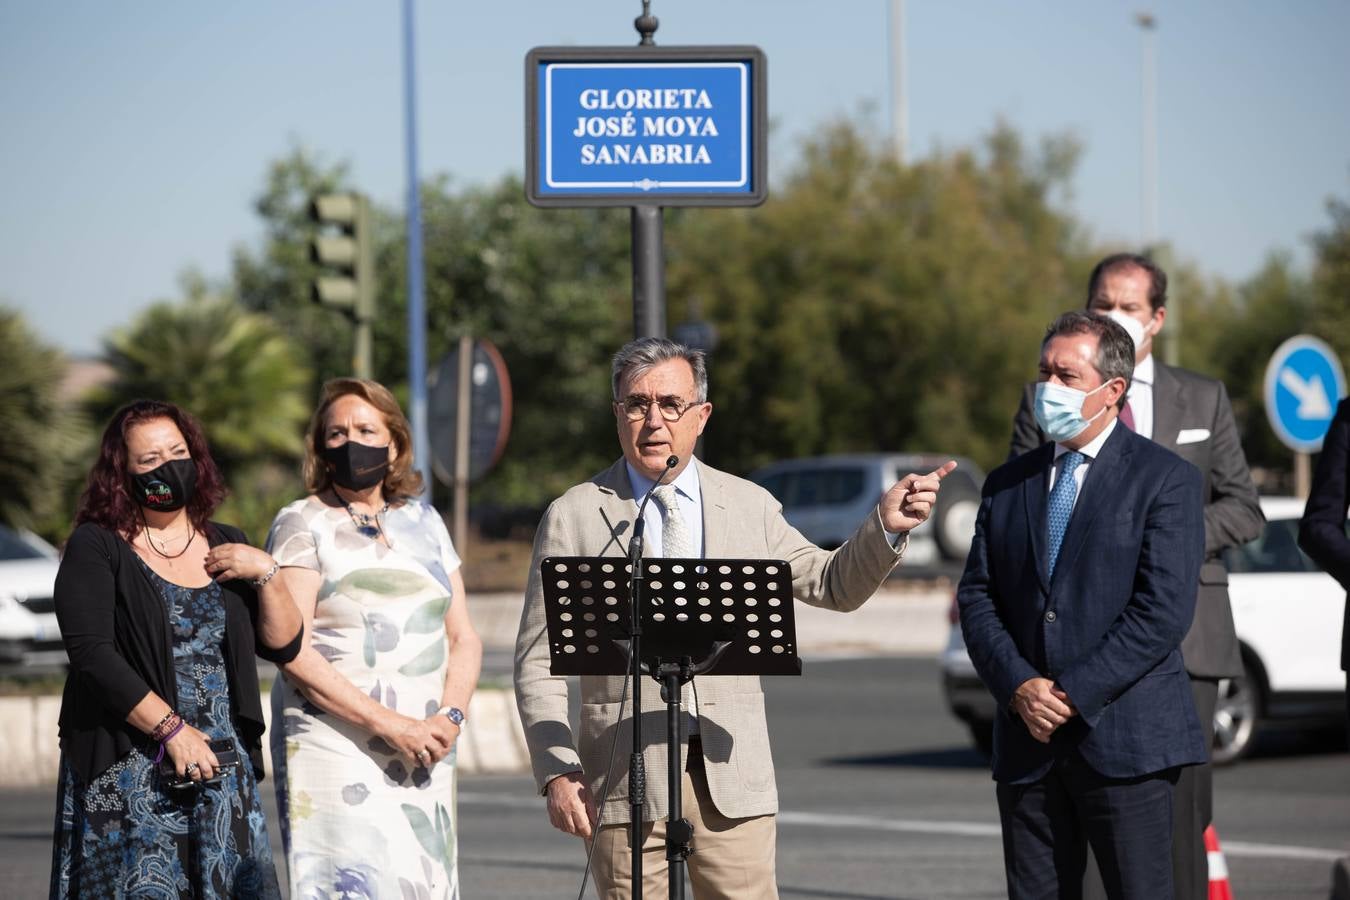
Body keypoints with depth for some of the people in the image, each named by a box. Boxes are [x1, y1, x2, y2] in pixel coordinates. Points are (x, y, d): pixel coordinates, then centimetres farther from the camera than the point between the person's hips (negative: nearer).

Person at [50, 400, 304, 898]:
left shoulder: (225, 545, 15)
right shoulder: (95, 548, 0)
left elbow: (284, 645, 14)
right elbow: (91, 653, -12)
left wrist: (266, 572, -2)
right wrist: (172, 729, -16)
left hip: (224, 772, 4)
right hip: (128, 776, -4)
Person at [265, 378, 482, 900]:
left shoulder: (423, 523, 17)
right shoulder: (302, 524, 1)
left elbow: (464, 637, 16)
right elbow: (292, 651, -8)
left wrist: (451, 716, -5)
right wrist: (390, 725, -14)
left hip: (425, 754, 5)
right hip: (336, 751, -5)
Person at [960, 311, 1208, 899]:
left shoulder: (1165, 480, -1)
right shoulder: (1007, 485, 15)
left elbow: (1163, 610, -10)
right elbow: (976, 599, 9)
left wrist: (1073, 694, -14)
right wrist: (1019, 687, -8)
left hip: (1125, 740, -5)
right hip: (1028, 741, 5)